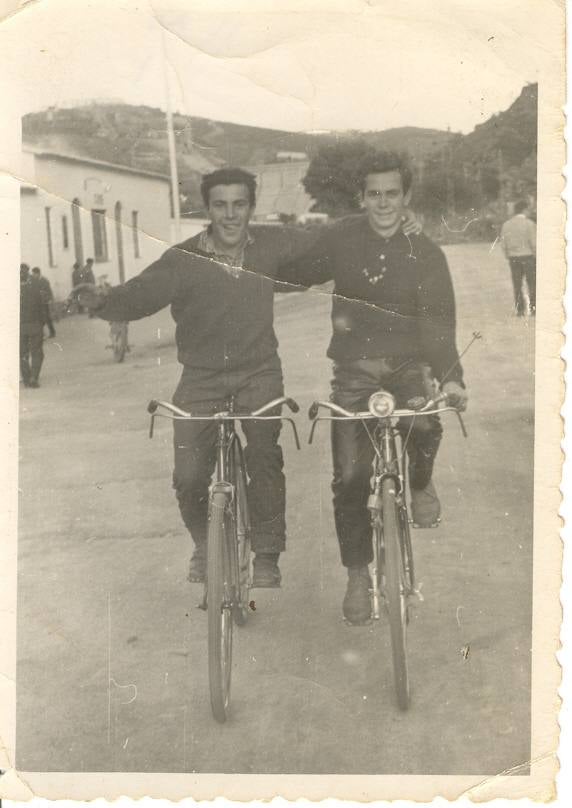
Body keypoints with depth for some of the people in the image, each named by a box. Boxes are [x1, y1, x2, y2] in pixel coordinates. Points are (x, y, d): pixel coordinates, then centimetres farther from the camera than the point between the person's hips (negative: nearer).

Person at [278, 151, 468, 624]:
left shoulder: (425, 255, -3)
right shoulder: (342, 239, 0)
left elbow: (438, 323, -12)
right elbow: (295, 275, 11)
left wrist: (451, 378, -24)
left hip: (407, 366, 0)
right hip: (354, 371, 0)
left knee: (424, 425, -29)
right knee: (350, 477, -5)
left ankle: (419, 483, 9)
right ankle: (358, 575, 14)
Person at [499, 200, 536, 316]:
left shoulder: (506, 224, 4)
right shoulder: (529, 223, -10)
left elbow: (503, 244, 4)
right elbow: (534, 243, -12)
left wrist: (509, 256, 14)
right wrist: (537, 257, 0)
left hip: (513, 258, 4)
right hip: (528, 256, -4)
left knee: (517, 285, 9)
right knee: (532, 284, 6)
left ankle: (519, 310, 10)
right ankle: (533, 308, 5)